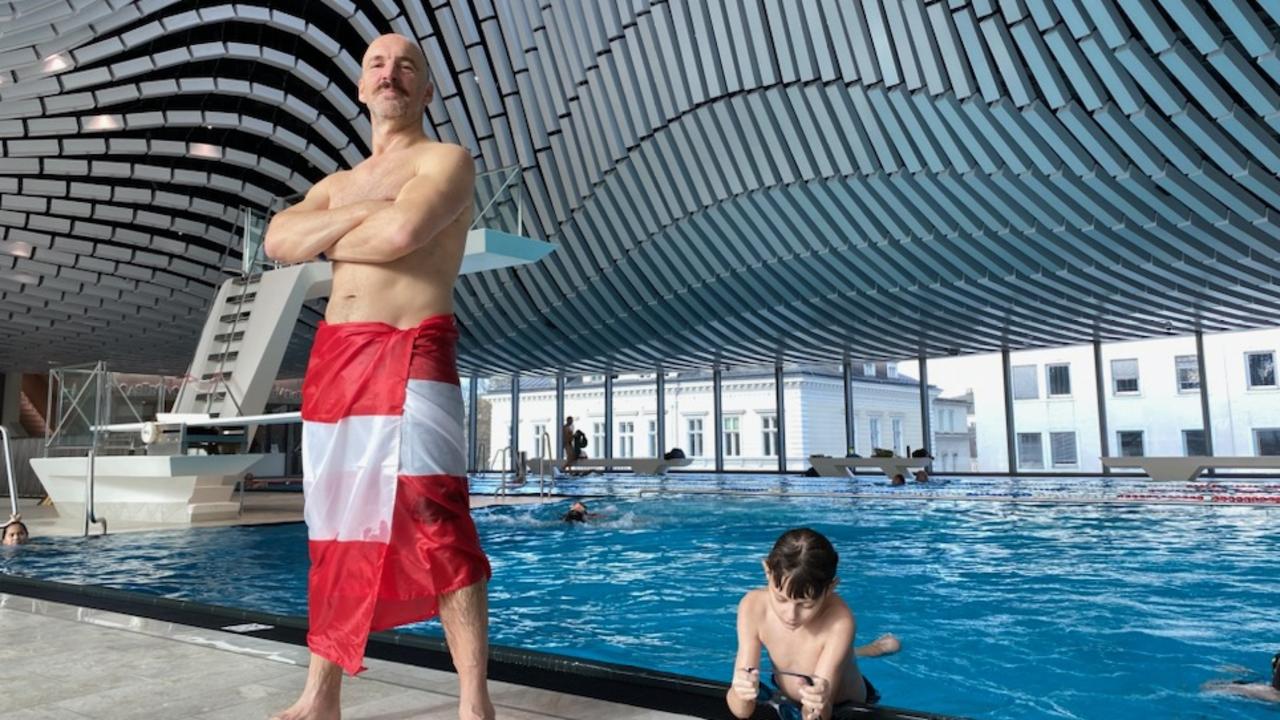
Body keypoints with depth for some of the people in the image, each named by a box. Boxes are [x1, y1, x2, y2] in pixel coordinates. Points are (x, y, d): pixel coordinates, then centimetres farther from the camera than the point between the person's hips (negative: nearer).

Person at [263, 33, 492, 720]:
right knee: (337, 530, 10)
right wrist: (360, 213, -7)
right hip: (331, 360, 7)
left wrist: (324, 239, 3)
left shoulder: (445, 159, 4)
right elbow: (278, 240, 6)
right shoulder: (337, 184, 23)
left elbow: (402, 231, -16)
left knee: (436, 528, -12)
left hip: (409, 360, -7)